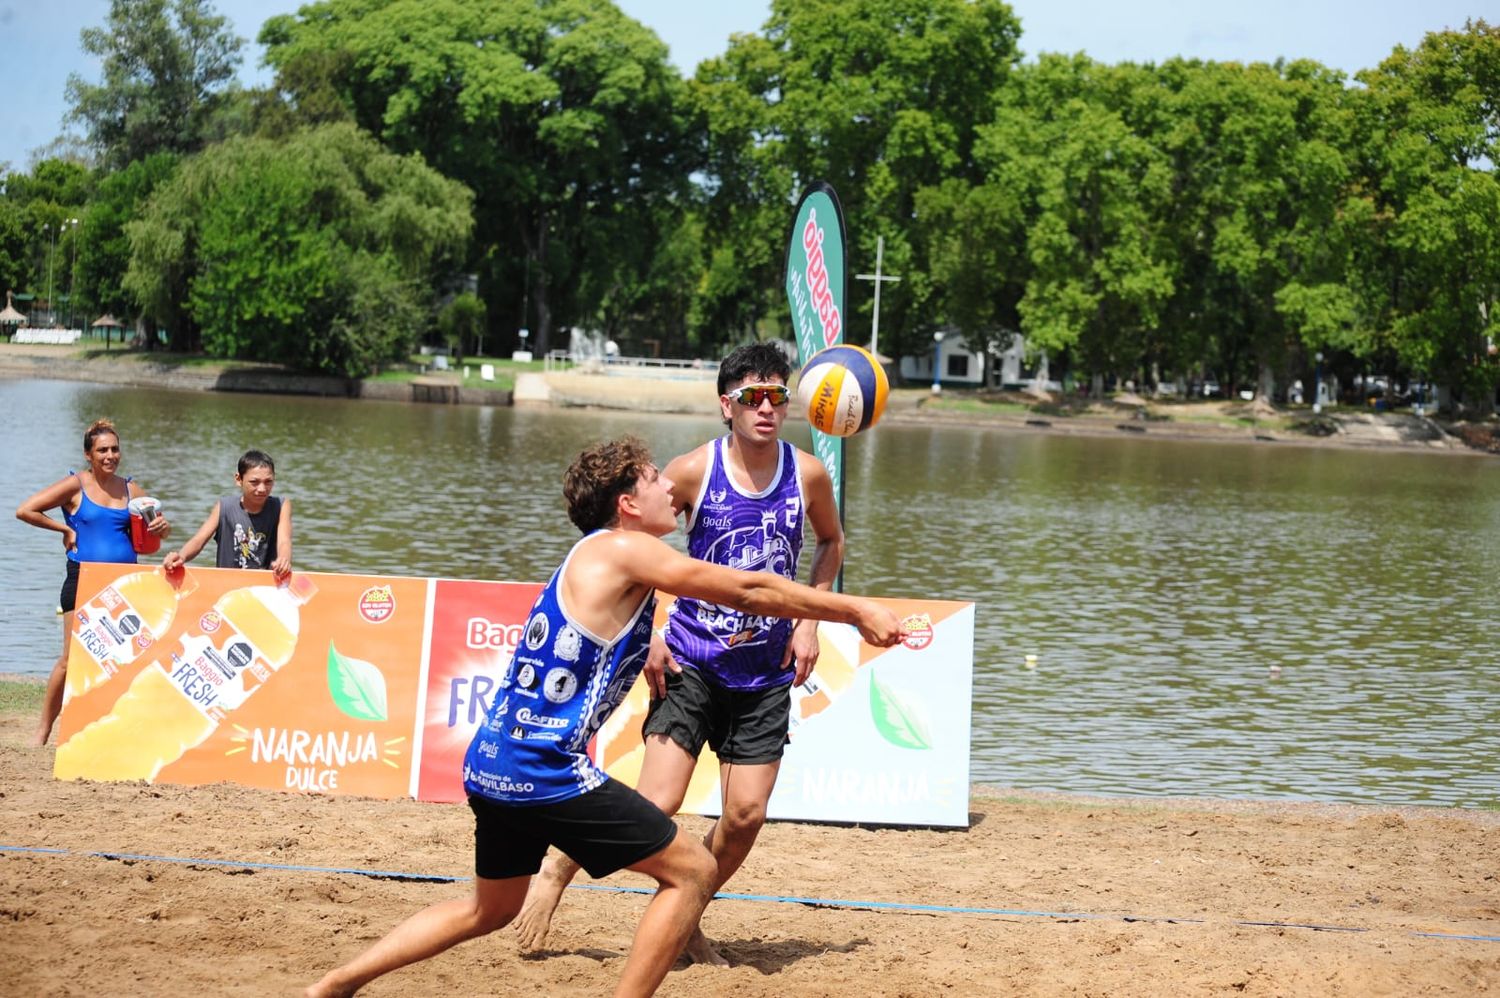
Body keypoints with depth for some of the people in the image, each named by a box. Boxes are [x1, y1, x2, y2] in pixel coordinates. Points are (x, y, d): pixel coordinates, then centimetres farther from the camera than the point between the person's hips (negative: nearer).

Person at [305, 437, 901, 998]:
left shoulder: (599, 560, 17)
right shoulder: (622, 550, -10)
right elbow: (750, 591, -8)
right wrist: (856, 611, -3)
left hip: (491, 764, 10)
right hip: (544, 769, -10)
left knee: (490, 909, 29)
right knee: (692, 872, 0)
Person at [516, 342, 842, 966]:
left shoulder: (808, 474, -3)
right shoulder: (694, 471, -11)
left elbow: (831, 542, 18)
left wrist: (809, 621, 6)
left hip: (765, 671, 3)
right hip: (691, 663, -3)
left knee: (746, 816, -3)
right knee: (657, 806, -12)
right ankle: (557, 872, 14)